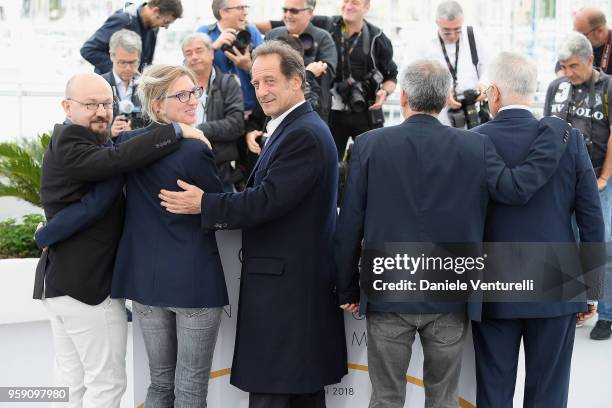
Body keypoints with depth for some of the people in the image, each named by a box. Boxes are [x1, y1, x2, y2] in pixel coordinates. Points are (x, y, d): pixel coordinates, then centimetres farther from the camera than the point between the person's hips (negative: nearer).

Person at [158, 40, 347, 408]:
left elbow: (267, 200, -22)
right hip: (300, 281, 11)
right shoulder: (295, 128, 17)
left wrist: (204, 205, -14)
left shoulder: (303, 134, -17)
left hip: (284, 284, -11)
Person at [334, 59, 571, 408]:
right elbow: (519, 187, -11)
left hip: (388, 298, -1)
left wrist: (348, 289, 7)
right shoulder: (475, 146, -6)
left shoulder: (370, 145, -7)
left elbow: (350, 226, -4)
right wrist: (555, 130, 2)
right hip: (451, 300, 1)